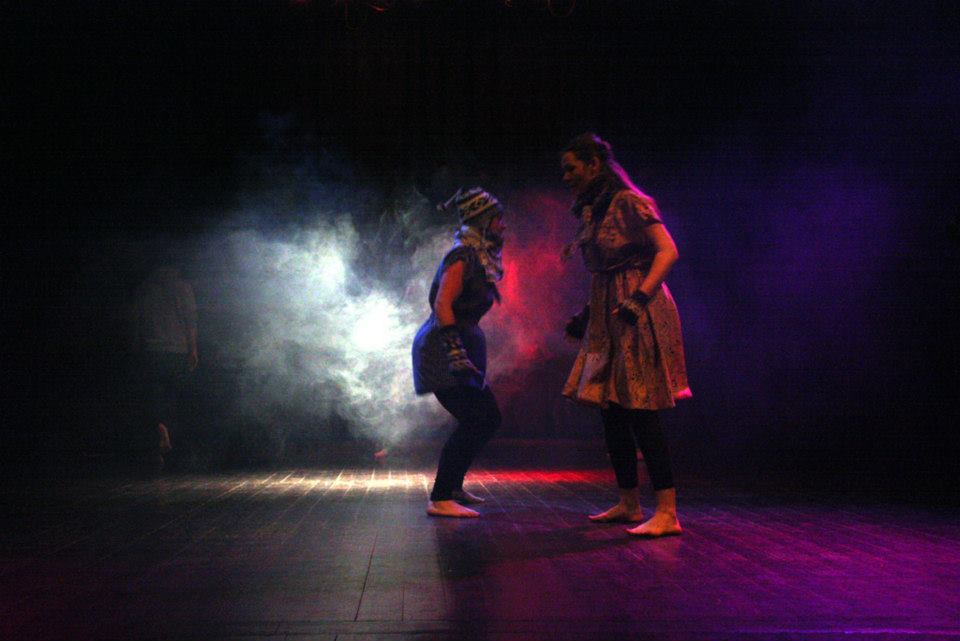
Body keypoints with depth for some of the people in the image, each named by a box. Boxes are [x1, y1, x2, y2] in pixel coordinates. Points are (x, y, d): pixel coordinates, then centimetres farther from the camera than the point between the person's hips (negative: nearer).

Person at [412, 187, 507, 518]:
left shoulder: (480, 258, 15)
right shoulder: (463, 257, -15)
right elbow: (442, 306, -24)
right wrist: (456, 353, -31)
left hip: (457, 347, 10)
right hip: (442, 351, -10)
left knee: (488, 417, 13)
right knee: (473, 421, -15)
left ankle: (452, 486, 24)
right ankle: (440, 500, -10)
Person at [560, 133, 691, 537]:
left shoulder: (628, 202, -10)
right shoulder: (590, 211, 15)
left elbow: (668, 251, -18)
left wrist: (638, 298, -26)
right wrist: (585, 316, 20)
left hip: (638, 315, -9)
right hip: (607, 316, 9)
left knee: (640, 411, -12)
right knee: (611, 411, 10)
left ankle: (667, 513, -9)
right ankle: (629, 504, 20)